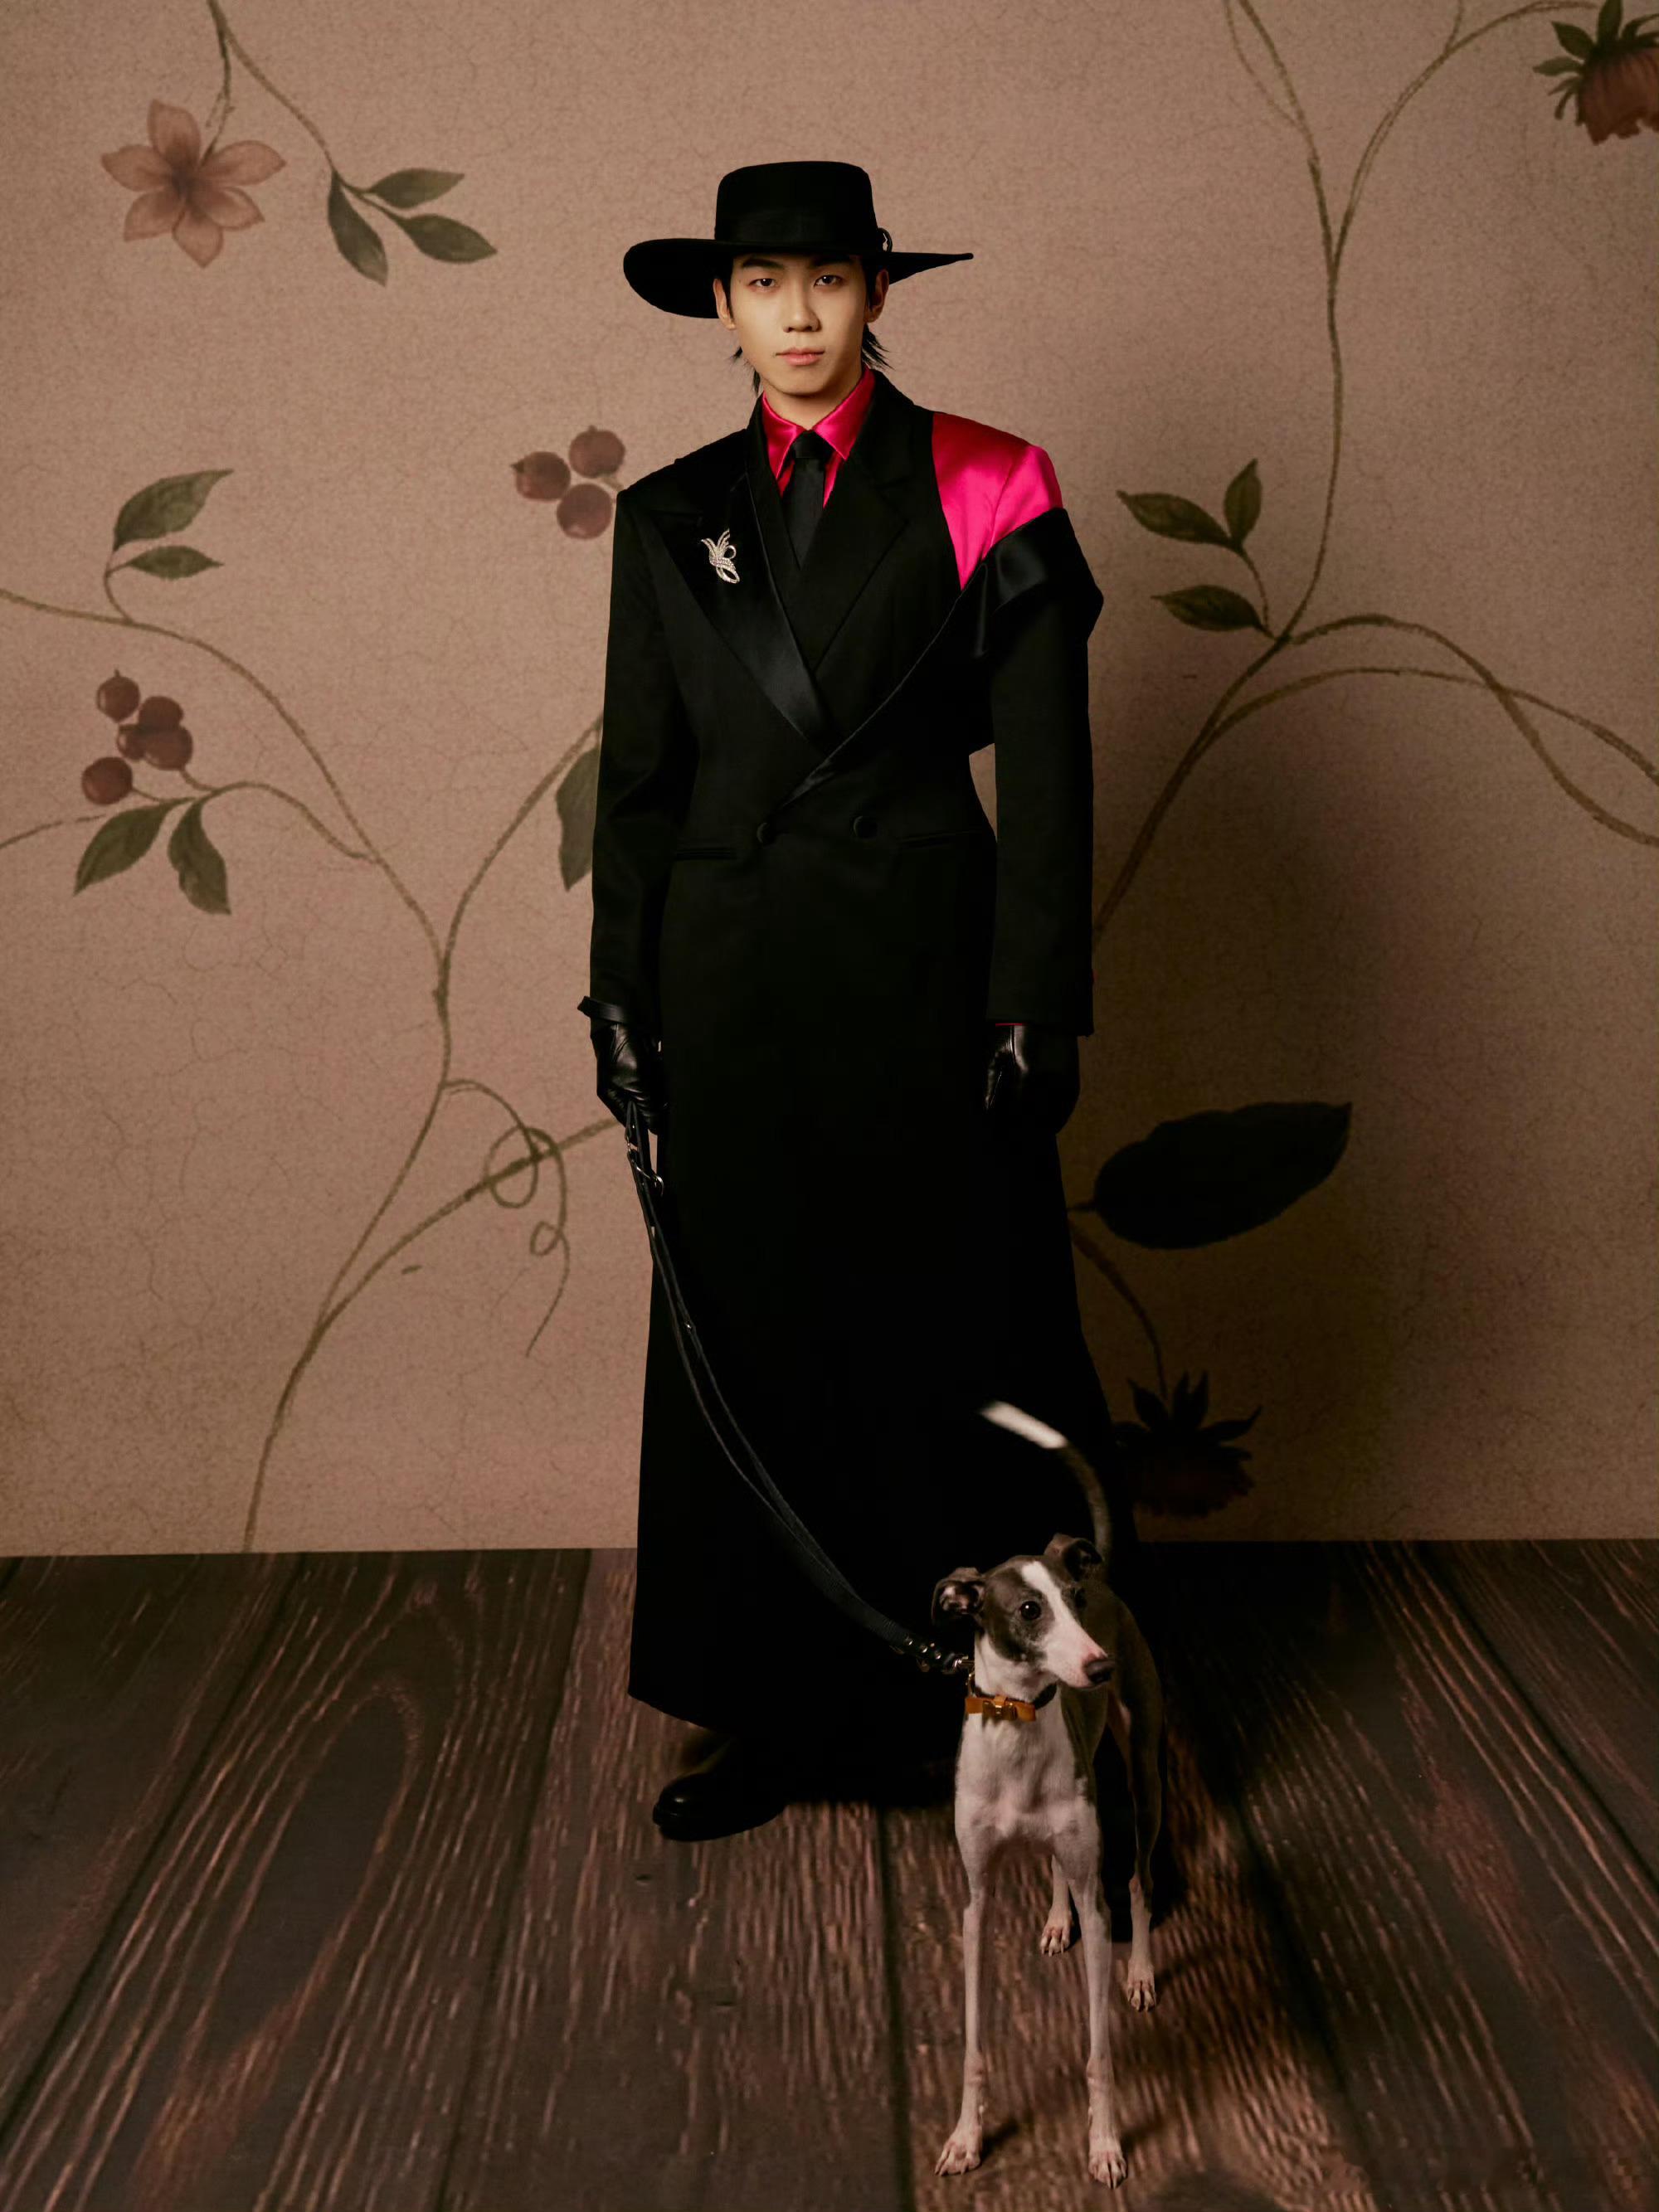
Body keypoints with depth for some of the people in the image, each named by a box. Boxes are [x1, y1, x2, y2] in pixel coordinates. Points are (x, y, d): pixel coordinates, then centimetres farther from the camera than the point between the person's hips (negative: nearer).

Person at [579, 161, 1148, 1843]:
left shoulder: (979, 492, -1)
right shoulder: (670, 517, 9)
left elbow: (1044, 767, -4)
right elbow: (638, 777, 10)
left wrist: (1034, 1003, -10)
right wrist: (623, 1001, 4)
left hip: (922, 967, -3)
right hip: (732, 981, 3)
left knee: (950, 1332, 4)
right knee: (750, 1340, 9)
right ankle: (773, 1715, 24)